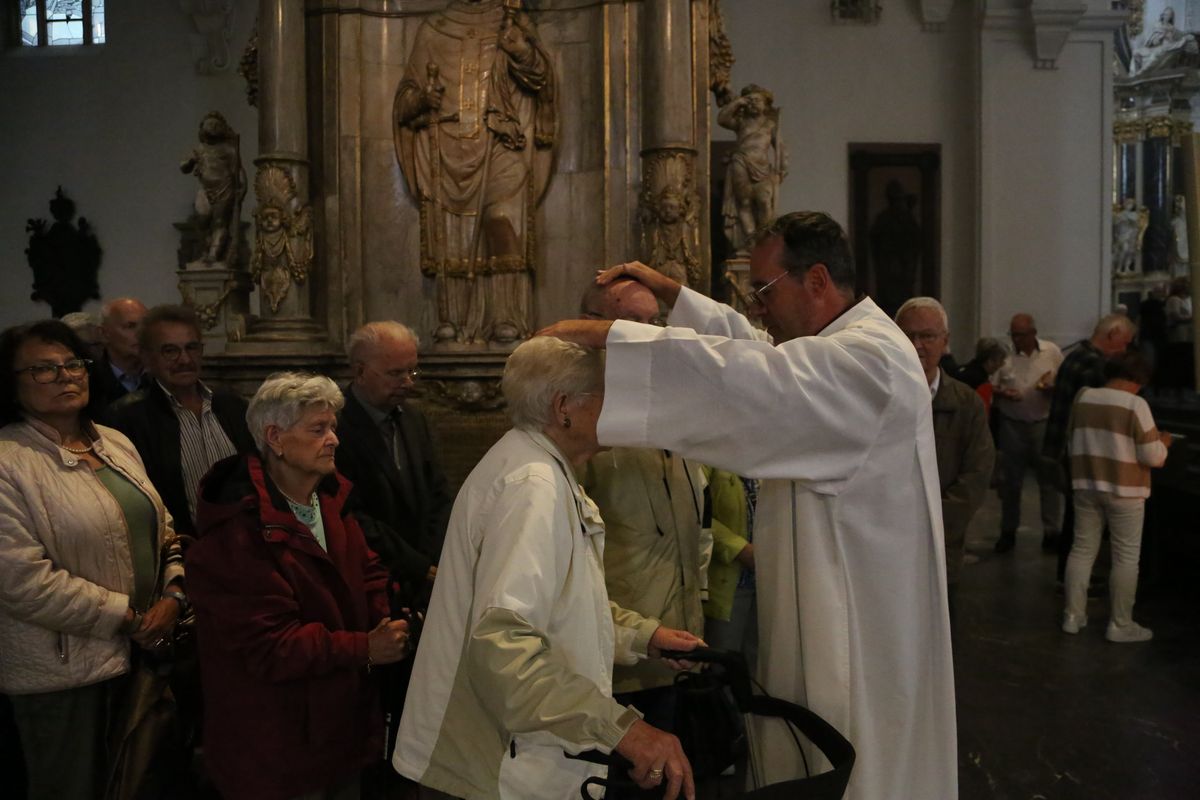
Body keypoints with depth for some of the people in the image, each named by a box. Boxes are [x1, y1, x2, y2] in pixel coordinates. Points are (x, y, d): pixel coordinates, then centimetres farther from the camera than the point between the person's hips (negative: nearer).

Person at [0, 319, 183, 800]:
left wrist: (173, 595, -4)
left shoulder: (116, 443, 9)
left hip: (143, 652, 6)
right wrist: (128, 618, -15)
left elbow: (161, 528, 14)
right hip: (64, 672, -6)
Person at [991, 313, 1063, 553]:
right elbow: (992, 388, 4)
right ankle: (1008, 531, 22)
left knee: (1049, 479, 6)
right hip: (1012, 425, 0)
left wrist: (1052, 389, -16)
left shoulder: (1052, 352, -3)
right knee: (1010, 481, 10)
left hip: (1044, 424, 0)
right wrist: (1001, 393, -17)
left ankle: (1051, 532, 18)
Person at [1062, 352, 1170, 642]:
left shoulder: (1083, 398, 2)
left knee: (1082, 549, 12)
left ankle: (1073, 616, 17)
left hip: (1085, 485, 5)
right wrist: (1163, 442, 7)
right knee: (1126, 557, 4)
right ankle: (1120, 626, 10)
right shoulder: (1136, 405, -14)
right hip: (1123, 490, -5)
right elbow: (1153, 457, -12)